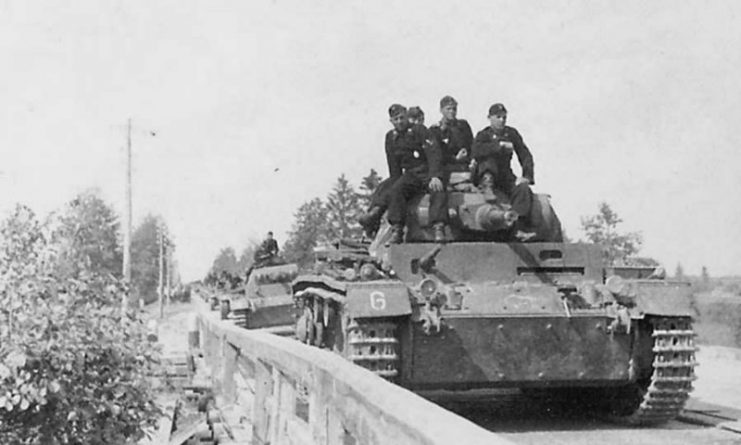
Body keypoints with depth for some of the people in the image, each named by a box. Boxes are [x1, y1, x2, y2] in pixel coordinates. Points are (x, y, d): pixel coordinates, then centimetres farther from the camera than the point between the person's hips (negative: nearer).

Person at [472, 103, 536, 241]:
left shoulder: (511, 133, 10)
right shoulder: (483, 135, 0)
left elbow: (525, 155, 5)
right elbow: (476, 151, -23)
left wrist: (527, 176, -11)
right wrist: (500, 144, -28)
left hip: (506, 176, 3)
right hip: (486, 174, -3)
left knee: (524, 188, -27)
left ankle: (521, 228, -37)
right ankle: (487, 186, -47)